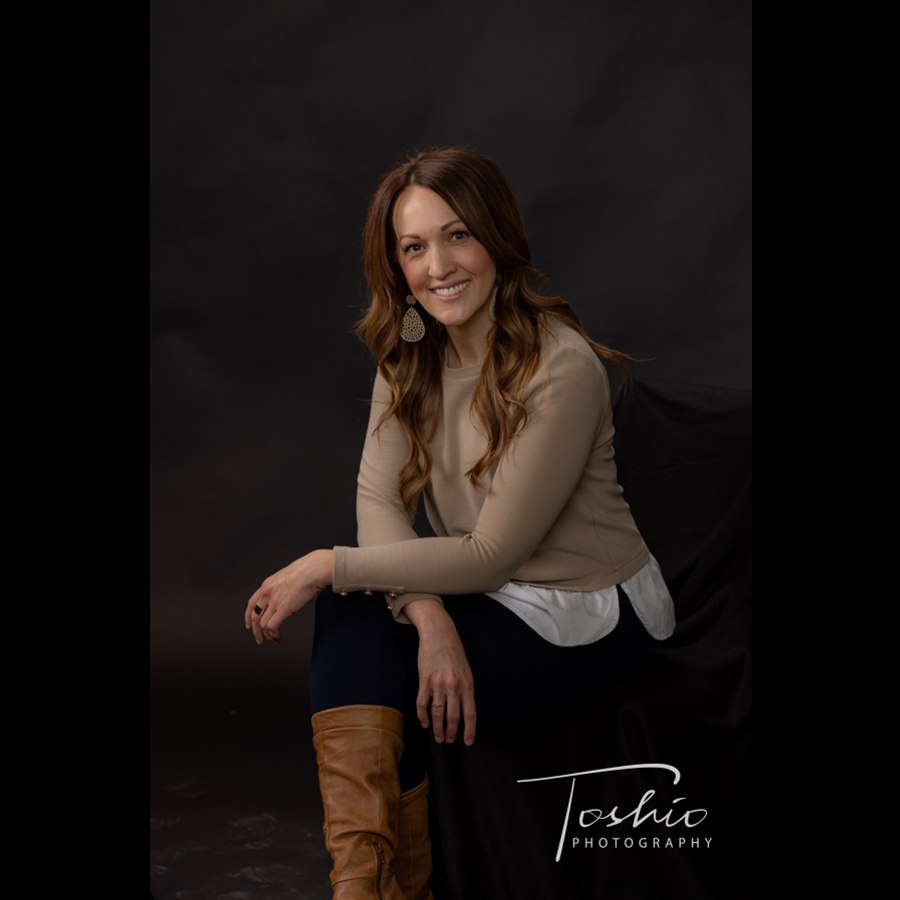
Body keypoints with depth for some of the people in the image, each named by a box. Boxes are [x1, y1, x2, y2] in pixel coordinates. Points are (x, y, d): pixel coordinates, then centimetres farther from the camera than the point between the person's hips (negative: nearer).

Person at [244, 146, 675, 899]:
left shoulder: (561, 369, -24)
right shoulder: (411, 355, -1)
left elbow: (493, 553, -23)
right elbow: (381, 498, -9)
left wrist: (329, 566, -21)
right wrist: (430, 617, -27)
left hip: (590, 617, -6)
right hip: (488, 593, 6)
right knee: (349, 617, -21)